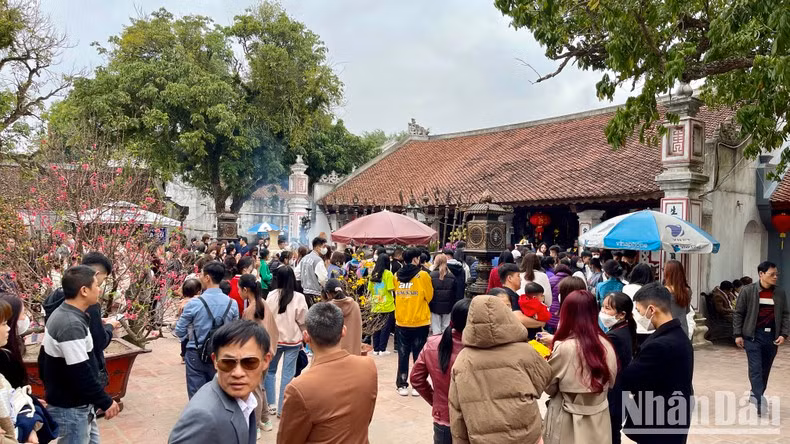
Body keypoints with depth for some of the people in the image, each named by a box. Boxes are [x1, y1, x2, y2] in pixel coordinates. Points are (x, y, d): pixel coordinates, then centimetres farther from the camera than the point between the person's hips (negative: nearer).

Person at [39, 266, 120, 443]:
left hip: (67, 402, 10)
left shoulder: (60, 314, 5)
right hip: (71, 408, -10)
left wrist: (52, 388, 23)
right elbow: (81, 374, -27)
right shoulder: (72, 325, -27)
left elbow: (45, 359, 15)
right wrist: (106, 402, -17)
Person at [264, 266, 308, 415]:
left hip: (274, 338, 1)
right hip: (293, 340, -1)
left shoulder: (272, 295, -9)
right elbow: (303, 321, -5)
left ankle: (271, 404, 20)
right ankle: (282, 408, 9)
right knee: (288, 374, 5)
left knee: (270, 370, 19)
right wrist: (304, 338, 11)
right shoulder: (299, 297, -11)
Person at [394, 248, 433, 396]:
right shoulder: (423, 275, -11)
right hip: (420, 323, -3)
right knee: (418, 356, 9)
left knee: (403, 356, 13)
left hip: (401, 322, 3)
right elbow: (429, 296, -3)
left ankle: (402, 385, 17)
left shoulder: (397, 276, 1)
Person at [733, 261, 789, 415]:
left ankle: (755, 396, 27)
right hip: (753, 335, -4)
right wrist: (738, 334, -6)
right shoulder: (747, 291, -5)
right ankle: (760, 400, -11)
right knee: (756, 369, -10)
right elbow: (738, 313, -2)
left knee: (765, 370, 12)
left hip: (772, 336, 4)